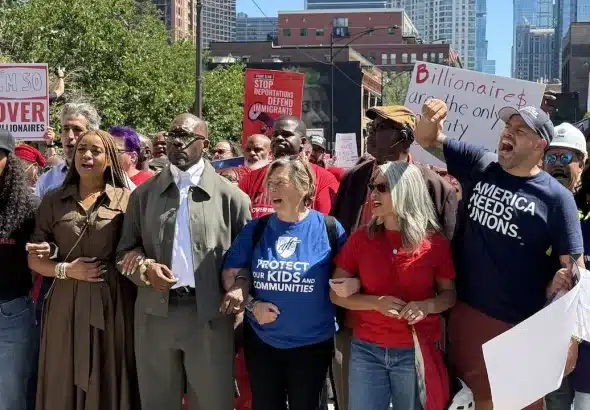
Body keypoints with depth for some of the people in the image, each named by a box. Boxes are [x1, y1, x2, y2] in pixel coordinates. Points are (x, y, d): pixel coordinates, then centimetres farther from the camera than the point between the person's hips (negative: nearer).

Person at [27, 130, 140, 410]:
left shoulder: (126, 199, 2)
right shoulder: (53, 201, 8)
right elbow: (34, 258, 7)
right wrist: (65, 270, -8)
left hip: (112, 304, -2)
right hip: (66, 304, 2)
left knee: (109, 383, 4)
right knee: (64, 385, 7)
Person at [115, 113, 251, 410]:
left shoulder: (229, 195, 2)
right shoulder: (144, 194, 10)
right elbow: (124, 252, 11)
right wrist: (144, 268, -8)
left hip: (210, 315, -2)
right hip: (155, 313, 3)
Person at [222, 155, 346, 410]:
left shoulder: (329, 228, -8)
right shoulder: (256, 229, -2)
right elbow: (230, 273, 2)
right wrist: (251, 304, -11)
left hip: (312, 343, -2)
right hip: (261, 340, 2)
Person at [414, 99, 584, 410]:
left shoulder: (556, 197, -10)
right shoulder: (478, 164, 1)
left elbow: (573, 268, -10)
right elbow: (427, 139, 6)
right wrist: (430, 118, -18)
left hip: (522, 325, -3)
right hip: (467, 311, 3)